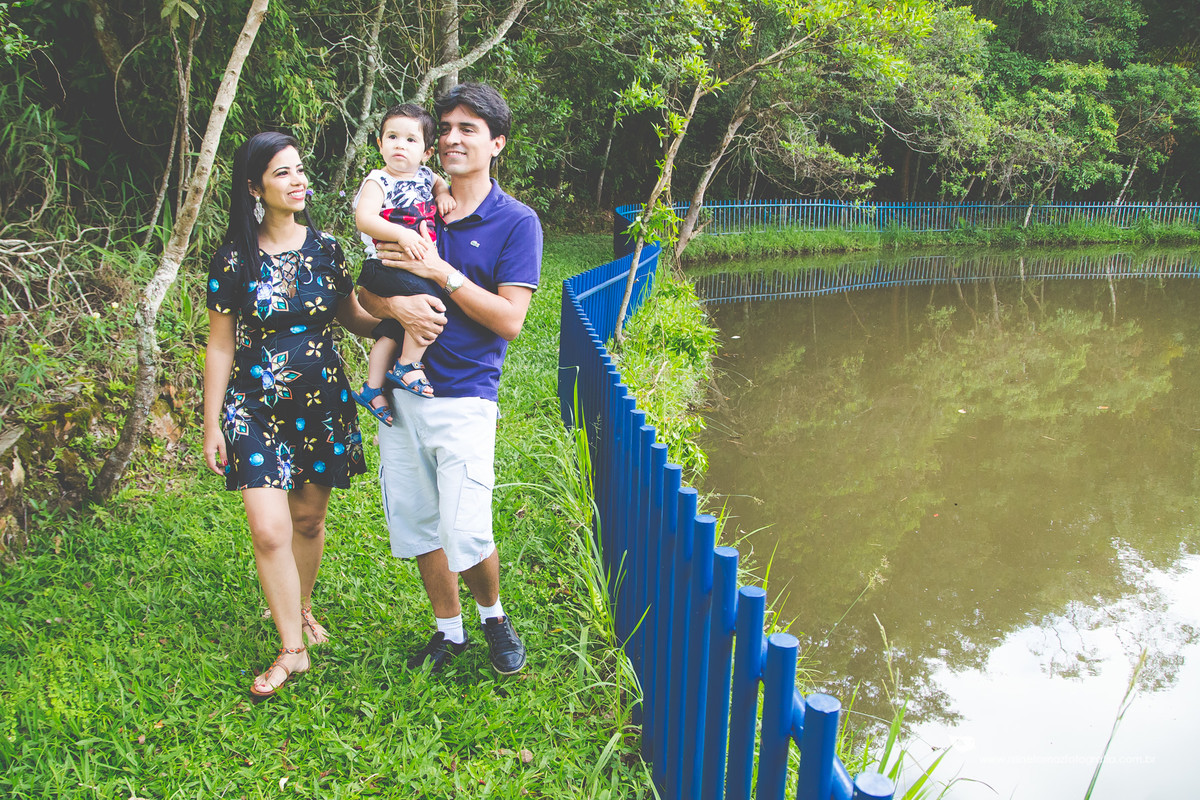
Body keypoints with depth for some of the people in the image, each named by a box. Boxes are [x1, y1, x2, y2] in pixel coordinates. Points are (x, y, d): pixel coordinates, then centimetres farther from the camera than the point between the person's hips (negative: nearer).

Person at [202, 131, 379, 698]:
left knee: (308, 518, 13)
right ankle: (292, 650, 6)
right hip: (256, 408, -2)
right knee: (269, 530, -9)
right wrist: (212, 424, -1)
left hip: (321, 402, 3)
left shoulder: (324, 249, 1)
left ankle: (301, 609, 38)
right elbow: (220, 346, -1)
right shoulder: (234, 261, -6)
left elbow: (352, 316, 11)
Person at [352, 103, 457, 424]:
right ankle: (408, 366, -11)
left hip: (420, 268, 7)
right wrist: (402, 234, -32)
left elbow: (439, 181, 33)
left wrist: (443, 193, 9)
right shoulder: (378, 182, -7)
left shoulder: (424, 176, 11)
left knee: (391, 332, 9)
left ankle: (372, 389, 20)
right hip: (388, 266, -7)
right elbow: (364, 218, -20)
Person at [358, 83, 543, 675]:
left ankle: (492, 614, 23)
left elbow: (509, 319, -12)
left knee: (466, 537, -8)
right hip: (402, 389, 5)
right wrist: (397, 305, -15)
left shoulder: (516, 222, -3)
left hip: (464, 398, -5)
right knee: (418, 525, 11)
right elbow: (365, 293, 7)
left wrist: (441, 272, -17)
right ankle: (448, 630, 31)